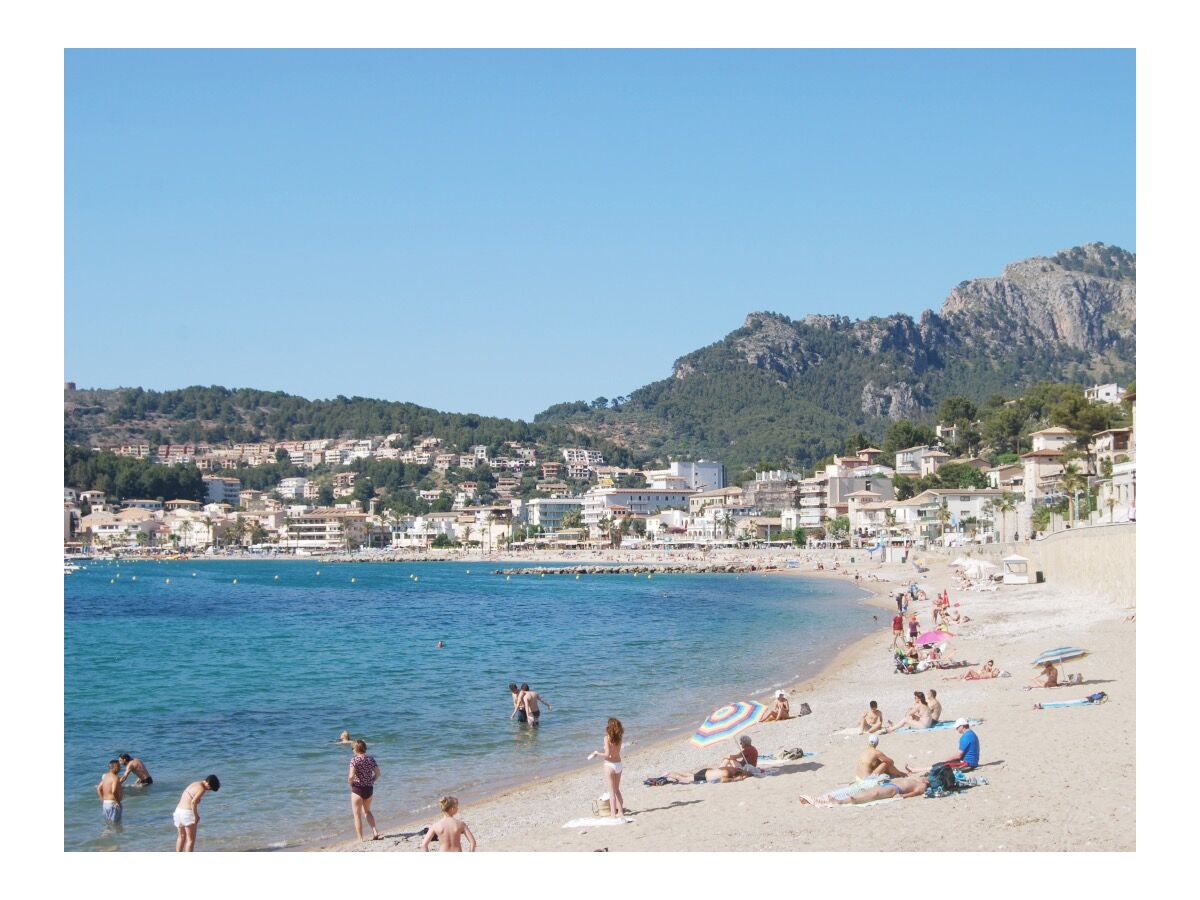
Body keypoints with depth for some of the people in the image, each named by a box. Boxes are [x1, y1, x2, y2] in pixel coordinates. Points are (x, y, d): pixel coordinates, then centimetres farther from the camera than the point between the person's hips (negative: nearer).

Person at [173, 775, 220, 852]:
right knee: (191, 839, 1)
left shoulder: (195, 784, 16)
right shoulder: (201, 789, -12)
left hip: (178, 810, 9)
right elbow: (193, 802, -24)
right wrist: (196, 816, -16)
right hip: (188, 812, -9)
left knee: (182, 836, 23)